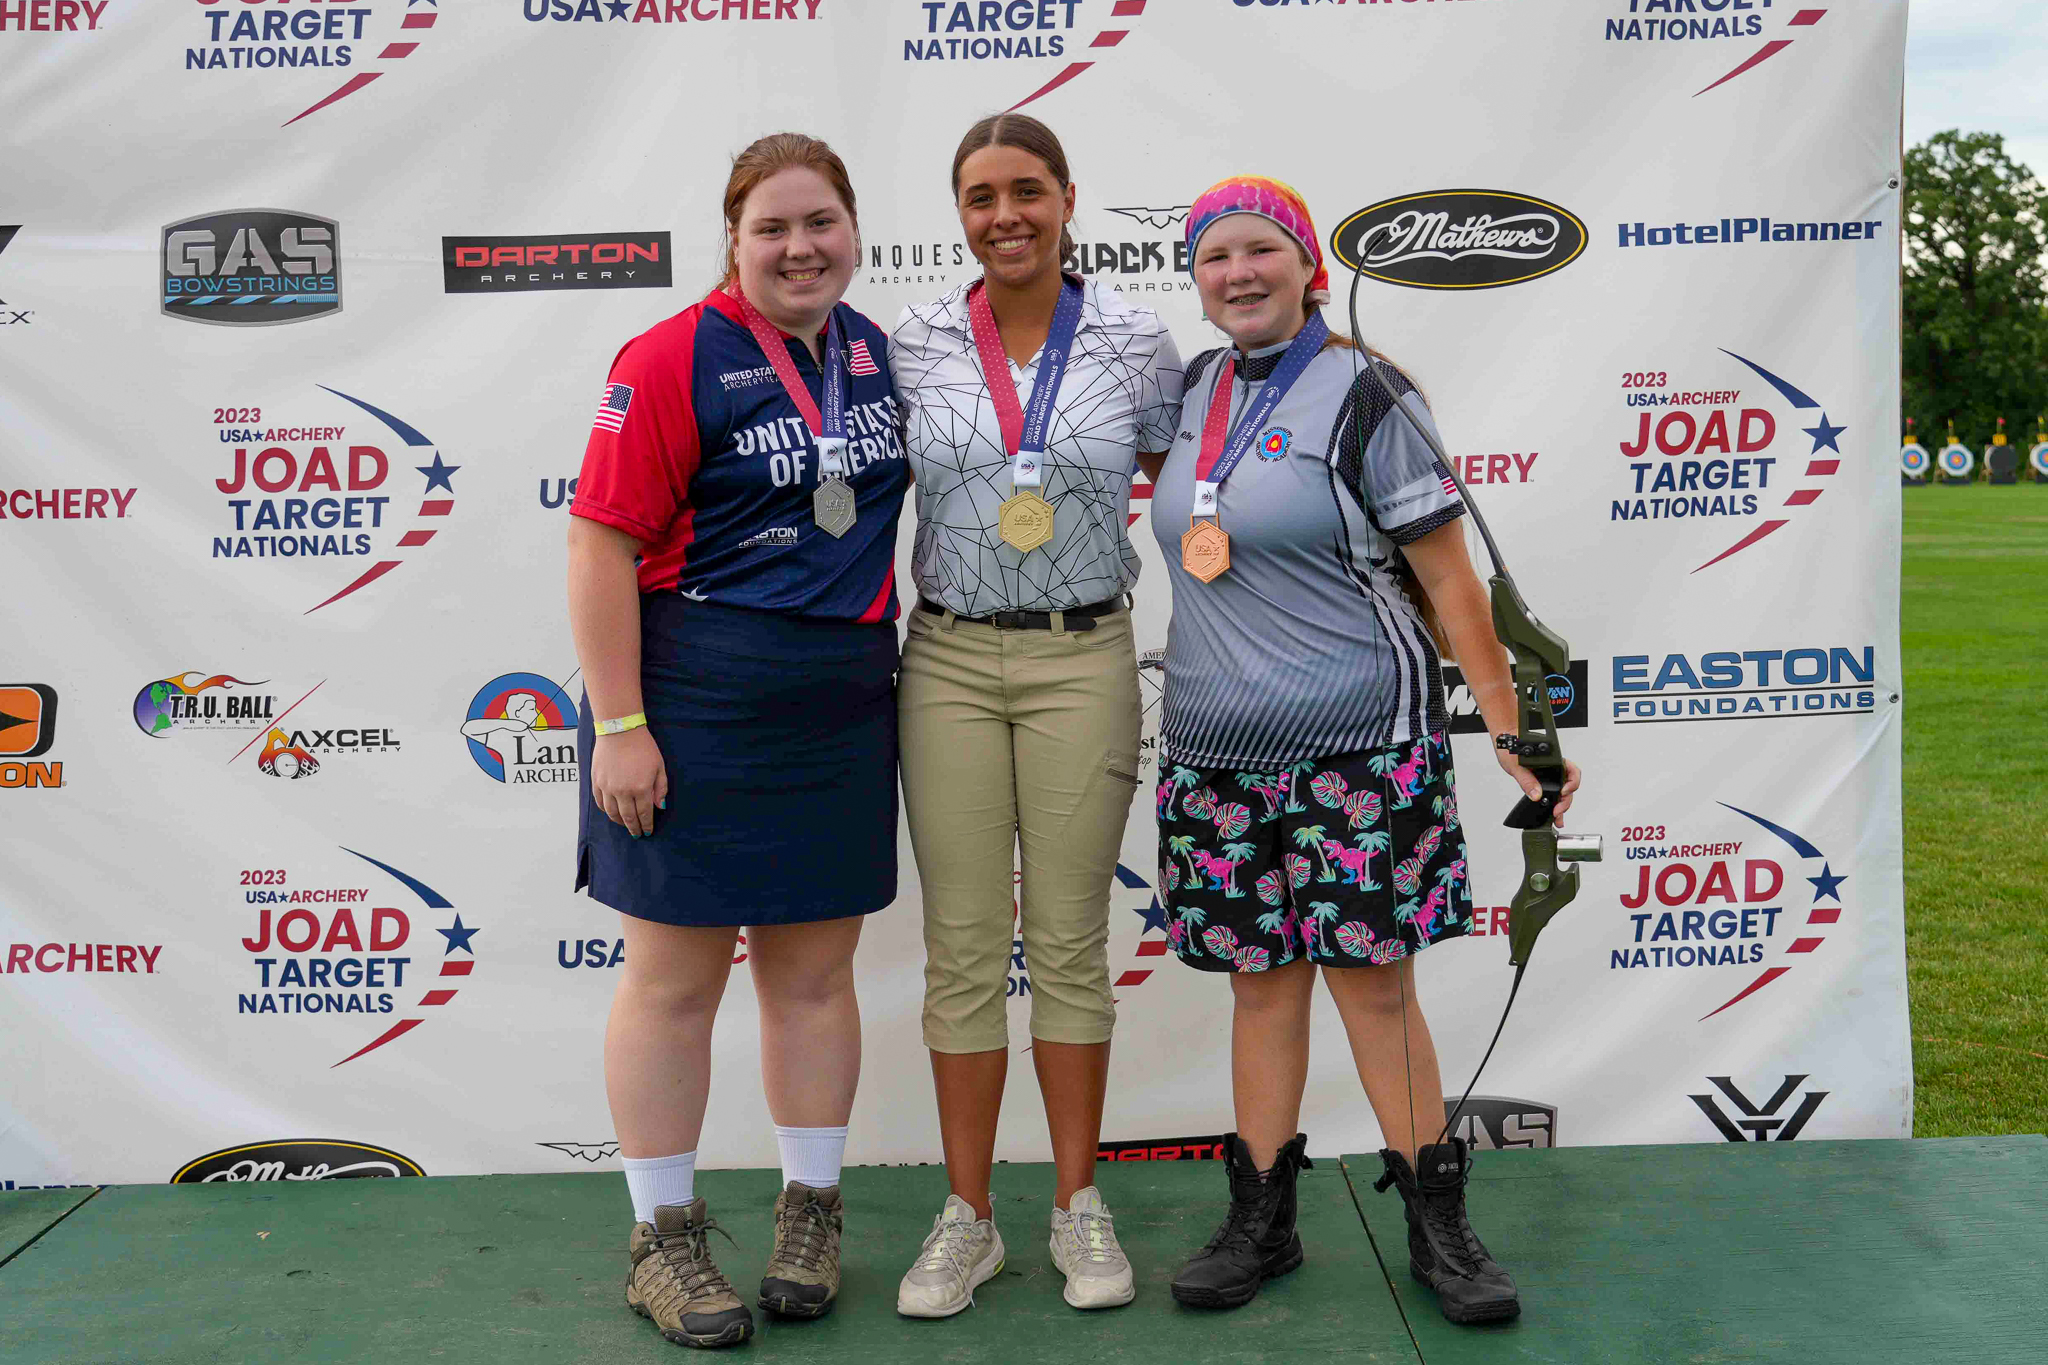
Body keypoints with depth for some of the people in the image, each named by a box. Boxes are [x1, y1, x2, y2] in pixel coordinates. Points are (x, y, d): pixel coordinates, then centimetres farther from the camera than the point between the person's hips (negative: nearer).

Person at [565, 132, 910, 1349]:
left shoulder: (872, 349, 9)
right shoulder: (676, 358, -10)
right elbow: (602, 540, -14)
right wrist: (619, 723, -17)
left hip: (843, 705, 6)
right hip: (696, 709, -5)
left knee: (816, 970, 13)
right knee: (676, 977, 5)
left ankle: (812, 1215, 28)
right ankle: (665, 1240, 20)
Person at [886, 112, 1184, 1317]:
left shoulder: (1136, 342, -1)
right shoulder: (914, 346, 1)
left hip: (1083, 662, -1)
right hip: (950, 663, 1)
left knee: (1071, 941, 7)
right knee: (963, 945, 5)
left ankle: (1080, 1207, 23)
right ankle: (968, 1218, 18)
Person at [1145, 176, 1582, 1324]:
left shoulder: (1364, 392, -6)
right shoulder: (1196, 391, 11)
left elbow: (1450, 579, -6)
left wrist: (1510, 727, -7)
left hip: (1358, 742, -5)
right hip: (1218, 747, 5)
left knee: (1373, 978, -2)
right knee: (1260, 979, 10)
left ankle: (1441, 1227, 14)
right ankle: (1262, 1222, 22)